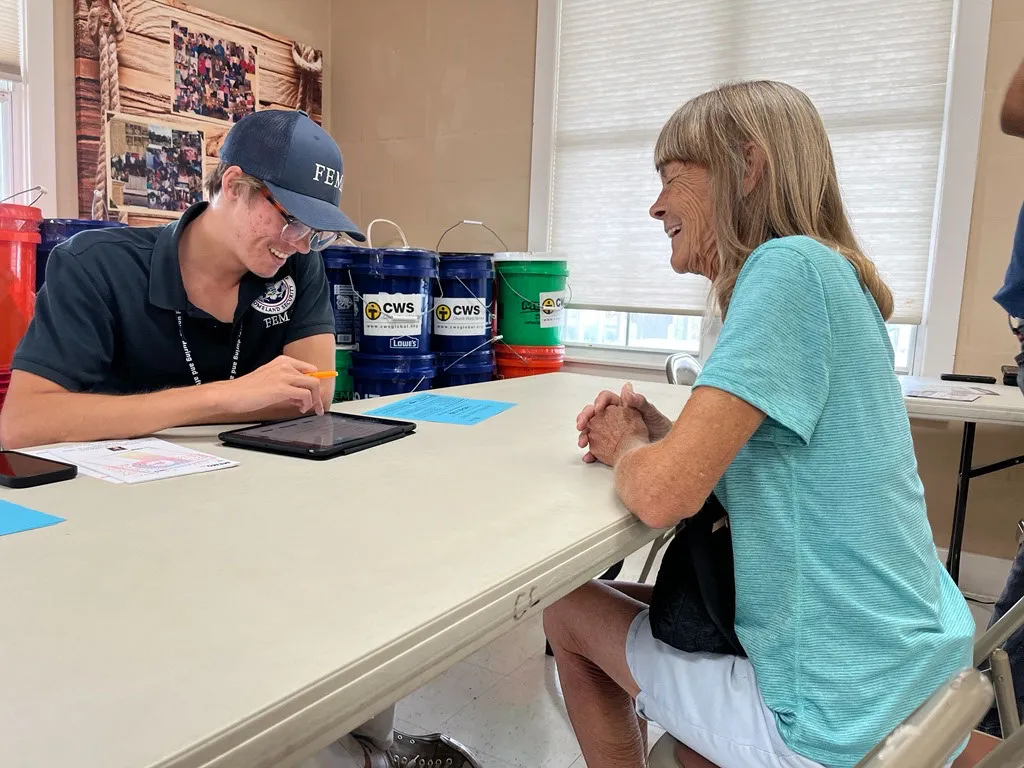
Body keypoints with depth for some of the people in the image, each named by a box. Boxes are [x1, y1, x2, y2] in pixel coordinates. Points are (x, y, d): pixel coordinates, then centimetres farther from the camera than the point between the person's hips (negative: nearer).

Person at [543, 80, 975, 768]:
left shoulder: (790, 264, -21)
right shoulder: (831, 274, 8)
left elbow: (664, 494, -27)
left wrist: (629, 448, -5)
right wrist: (659, 433, 1)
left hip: (840, 708, -8)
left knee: (568, 614, 11)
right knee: (648, 598, 27)